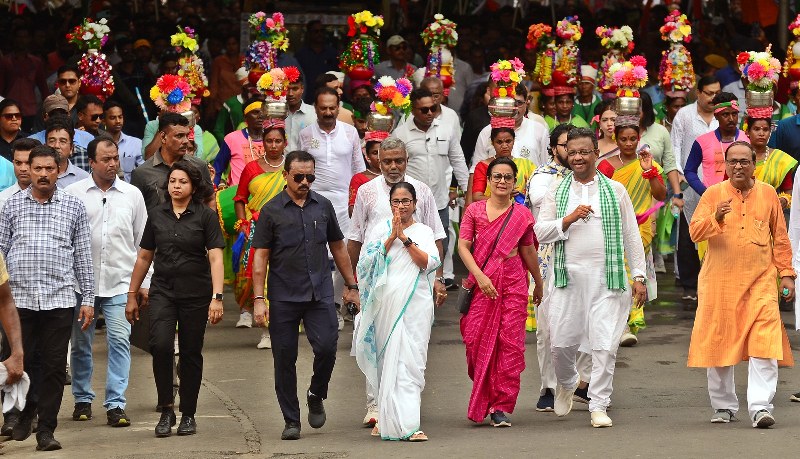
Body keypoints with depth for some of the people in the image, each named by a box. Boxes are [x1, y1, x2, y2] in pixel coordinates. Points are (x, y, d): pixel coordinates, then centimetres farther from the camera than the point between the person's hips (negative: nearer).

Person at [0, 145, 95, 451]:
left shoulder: (74, 206, 8)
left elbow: (83, 255, 10)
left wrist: (88, 298, 5)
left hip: (59, 299, 0)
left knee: (54, 367, 0)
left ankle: (46, 429, 7)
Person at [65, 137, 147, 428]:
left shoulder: (132, 195, 7)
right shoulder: (73, 193, 2)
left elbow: (143, 241, 11)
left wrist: (145, 282, 7)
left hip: (120, 283, 0)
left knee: (120, 341, -10)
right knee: (81, 343, 8)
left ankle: (116, 404, -9)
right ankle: (82, 400, 22)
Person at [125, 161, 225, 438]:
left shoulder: (205, 216, -2)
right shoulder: (156, 215, 8)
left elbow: (215, 258, -7)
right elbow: (144, 257, 15)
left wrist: (217, 297, -17)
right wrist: (132, 295, 15)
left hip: (195, 294, -2)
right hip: (162, 291, 2)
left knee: (191, 353, 4)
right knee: (160, 345, -18)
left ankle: (188, 415, 17)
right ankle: (166, 409, -7)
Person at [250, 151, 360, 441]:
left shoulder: (323, 206, 10)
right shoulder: (271, 211, 1)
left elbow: (338, 248, 18)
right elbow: (260, 257, 0)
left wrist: (351, 286, 15)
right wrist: (258, 299, -7)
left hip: (320, 294, 2)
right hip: (283, 297, -2)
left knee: (326, 348, -13)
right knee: (285, 359, 1)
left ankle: (316, 396, 15)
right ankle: (291, 421, 11)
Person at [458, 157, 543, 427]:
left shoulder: (521, 215, 8)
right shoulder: (474, 211, 5)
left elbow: (528, 250, 17)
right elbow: (463, 246, -1)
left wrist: (539, 284, 24)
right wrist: (480, 276, -13)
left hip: (514, 284, 1)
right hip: (482, 284, -1)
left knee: (510, 343, -5)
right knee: (479, 341, -3)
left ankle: (501, 406, -1)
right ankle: (480, 405, 14)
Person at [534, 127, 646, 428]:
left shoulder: (615, 190, 8)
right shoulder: (557, 190, 10)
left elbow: (631, 236, 10)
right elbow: (540, 232, 4)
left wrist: (639, 276, 5)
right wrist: (570, 218, -11)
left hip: (607, 278, -1)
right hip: (568, 276, 1)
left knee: (605, 344, -6)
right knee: (561, 342, 2)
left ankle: (599, 405, 2)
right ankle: (566, 383, 33)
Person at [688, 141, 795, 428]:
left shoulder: (768, 194, 9)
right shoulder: (713, 194, 4)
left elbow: (780, 238, 14)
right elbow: (695, 231, -5)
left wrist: (786, 274, 10)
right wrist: (716, 218, -23)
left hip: (760, 282, 0)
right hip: (720, 282, 0)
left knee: (765, 344, -13)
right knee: (719, 344, 5)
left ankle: (760, 406, -15)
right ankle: (724, 406, 18)